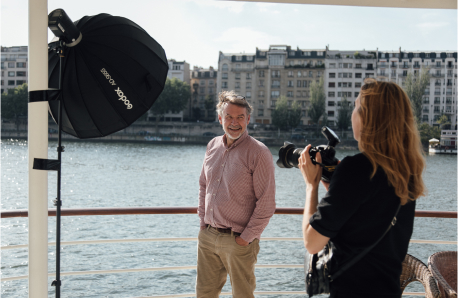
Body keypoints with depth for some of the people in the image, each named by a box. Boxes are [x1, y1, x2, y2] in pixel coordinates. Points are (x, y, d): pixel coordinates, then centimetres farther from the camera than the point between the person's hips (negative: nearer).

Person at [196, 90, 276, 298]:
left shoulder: (258, 152, -11)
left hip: (238, 241, -5)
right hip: (207, 236, 6)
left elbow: (266, 204, -14)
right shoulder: (213, 146, 8)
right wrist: (203, 220, 12)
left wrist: (247, 237, -13)